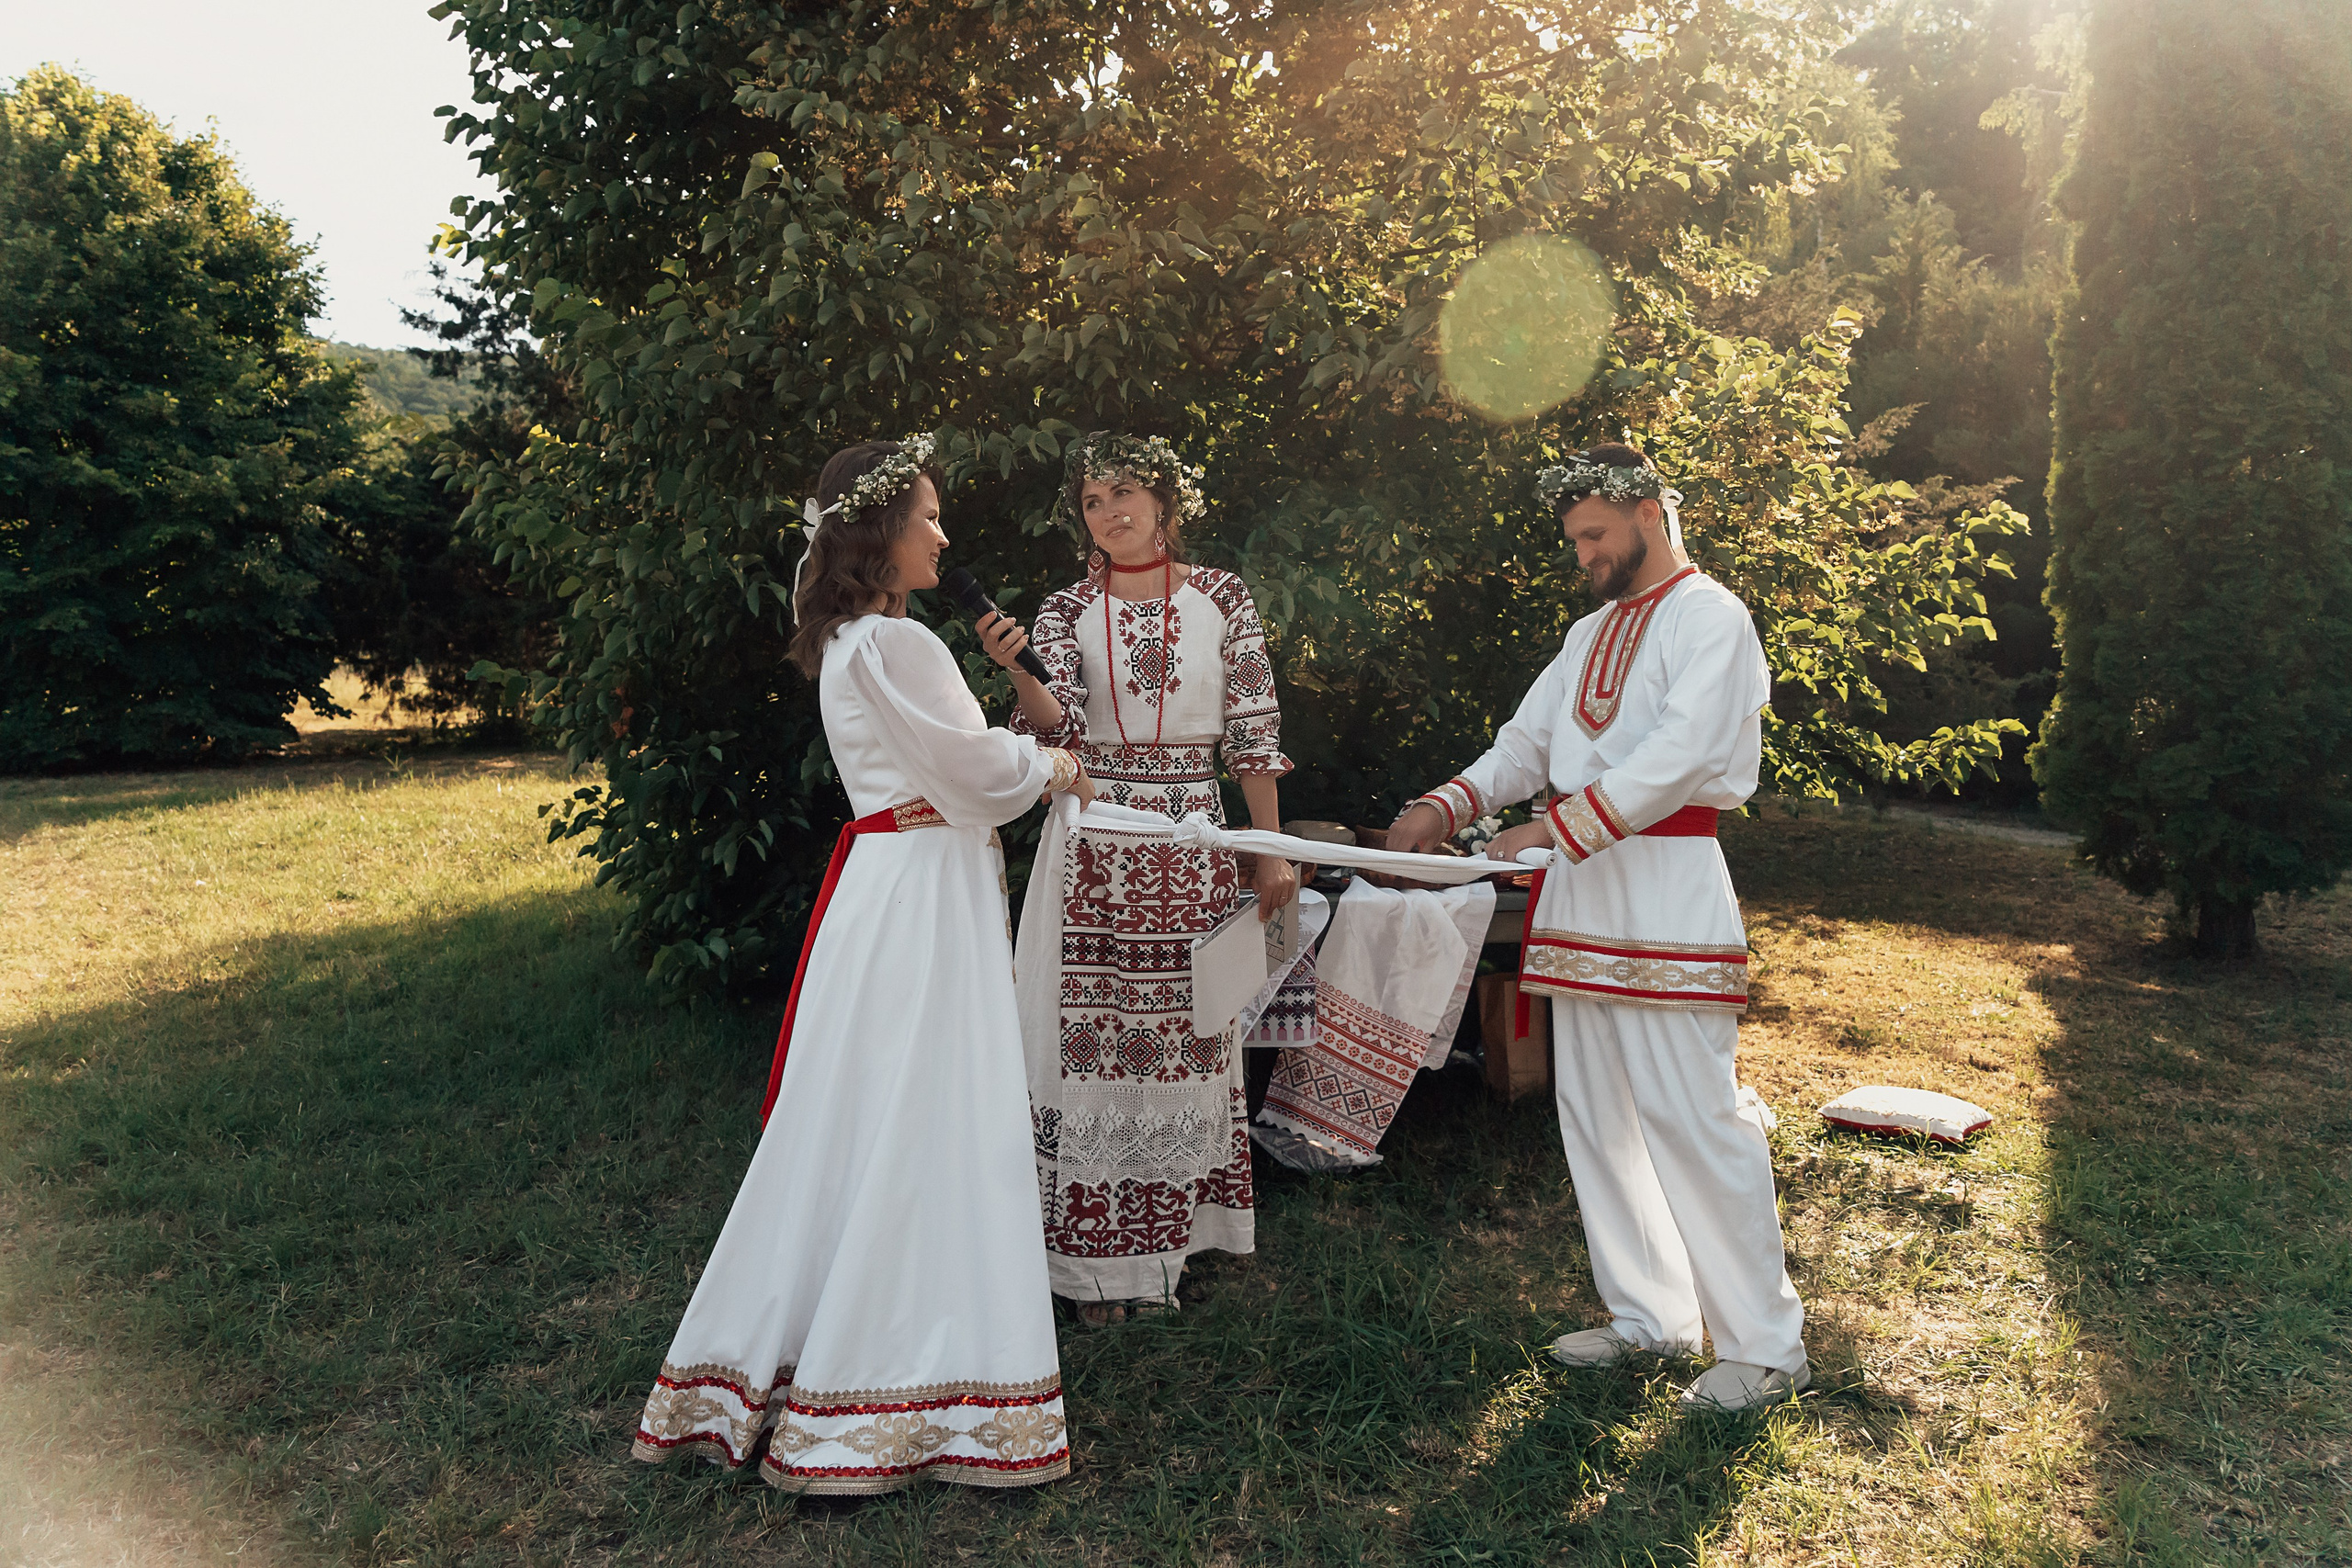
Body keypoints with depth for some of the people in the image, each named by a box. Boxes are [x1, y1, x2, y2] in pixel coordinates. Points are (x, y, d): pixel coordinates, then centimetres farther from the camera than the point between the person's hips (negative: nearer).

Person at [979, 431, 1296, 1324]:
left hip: (1192, 847, 1)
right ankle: (1099, 1257, 7)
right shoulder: (1066, 612, 7)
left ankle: (1171, 1241, 18)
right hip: (1095, 844, 0)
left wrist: (1271, 849, 3)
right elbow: (1058, 732, -6)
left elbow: (1254, 732, 6)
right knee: (1092, 1037, -3)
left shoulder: (1220, 600, 7)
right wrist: (1020, 671, -25)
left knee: (1186, 1038, 5)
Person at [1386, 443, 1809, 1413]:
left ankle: (1765, 1346, 5)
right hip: (1584, 889, 9)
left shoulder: (1710, 617, -5)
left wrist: (1556, 824, -24)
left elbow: (1682, 754, -18)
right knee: (1594, 1109, 10)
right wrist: (1447, 807, 2)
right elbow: (1527, 740, 18)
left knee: (1687, 1114, -8)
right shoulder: (1592, 634, 21)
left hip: (1666, 890, -8)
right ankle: (1649, 1314, 23)